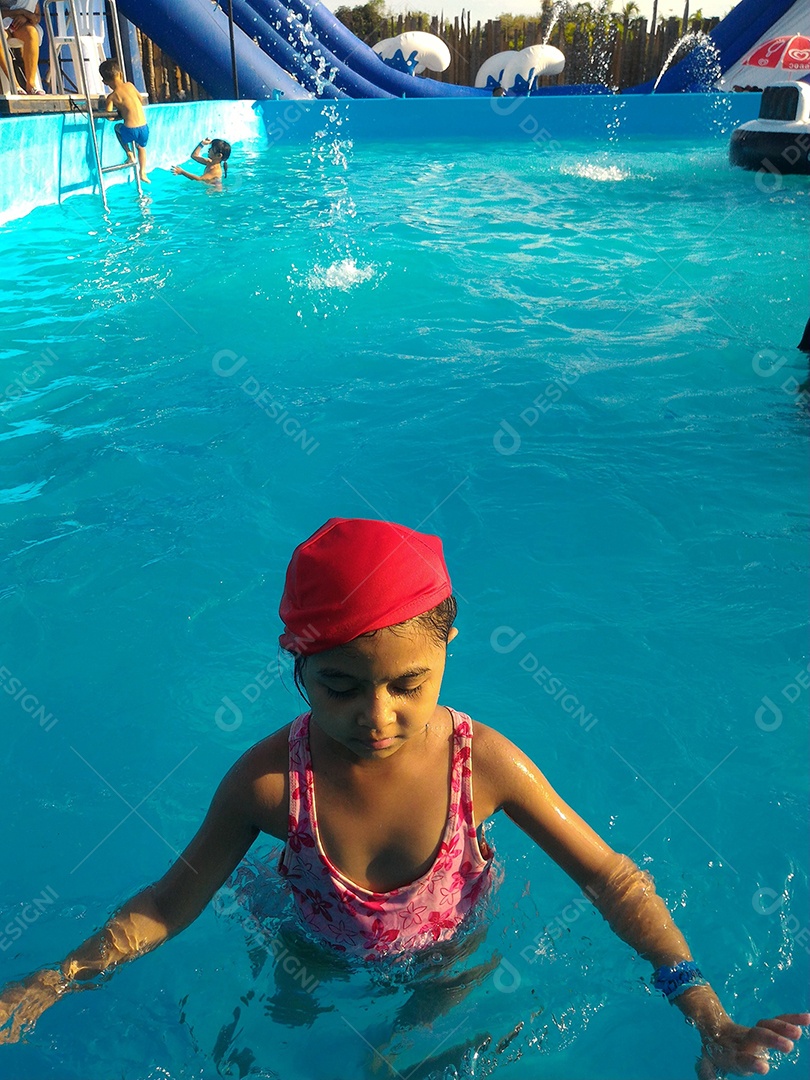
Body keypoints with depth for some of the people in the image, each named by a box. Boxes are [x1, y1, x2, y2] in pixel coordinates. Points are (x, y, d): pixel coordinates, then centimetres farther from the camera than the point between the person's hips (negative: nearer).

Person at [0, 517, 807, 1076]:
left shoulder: (485, 763, -36)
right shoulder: (268, 779, -35)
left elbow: (613, 881, -25)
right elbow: (173, 900, -18)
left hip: (447, 953, 0)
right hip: (319, 953, 1)